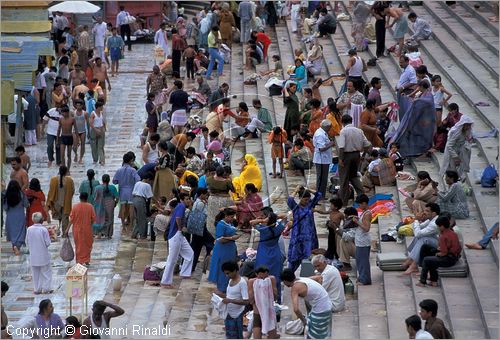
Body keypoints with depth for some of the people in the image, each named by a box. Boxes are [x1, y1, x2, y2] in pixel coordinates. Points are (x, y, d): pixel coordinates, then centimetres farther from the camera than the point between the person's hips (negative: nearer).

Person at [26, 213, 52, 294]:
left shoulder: (29, 229, -6)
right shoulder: (44, 230, -17)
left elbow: (27, 242, 1)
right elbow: (48, 243, -14)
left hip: (33, 256, 4)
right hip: (43, 255, -4)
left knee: (36, 273, 14)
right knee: (46, 272, 9)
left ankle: (37, 289, 17)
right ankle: (46, 288, 8)